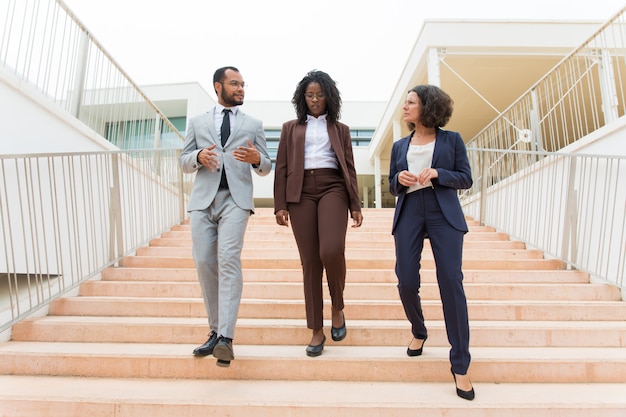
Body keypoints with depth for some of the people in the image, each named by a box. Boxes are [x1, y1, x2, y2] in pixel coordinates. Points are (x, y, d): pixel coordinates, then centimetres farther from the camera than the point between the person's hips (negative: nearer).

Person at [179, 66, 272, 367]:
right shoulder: (197, 123, 19)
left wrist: (257, 158, -10)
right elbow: (184, 162, 16)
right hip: (203, 199, 2)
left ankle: (225, 338, -20)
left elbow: (266, 169, 14)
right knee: (204, 263, -1)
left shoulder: (253, 124, 17)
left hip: (236, 198, -2)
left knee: (229, 259, -19)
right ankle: (215, 331, 12)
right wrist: (198, 157, -8)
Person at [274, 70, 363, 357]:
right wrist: (280, 205, 0)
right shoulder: (291, 128, 17)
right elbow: (281, 168, 10)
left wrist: (355, 205, 2)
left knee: (331, 251, -23)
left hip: (332, 189, -1)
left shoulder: (340, 129, 17)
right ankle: (317, 330, 11)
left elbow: (349, 169, 11)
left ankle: (337, 307, 7)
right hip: (300, 193, 1)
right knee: (309, 261, 0)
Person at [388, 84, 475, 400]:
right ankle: (419, 332, 30)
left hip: (443, 214, -3)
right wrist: (399, 179, -7)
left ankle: (460, 365, 2)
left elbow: (466, 178, 4)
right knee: (406, 283, -2)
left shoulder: (451, 139, 8)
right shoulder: (399, 146, 16)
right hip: (408, 214, 3)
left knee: (451, 283, -8)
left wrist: (437, 173, -13)